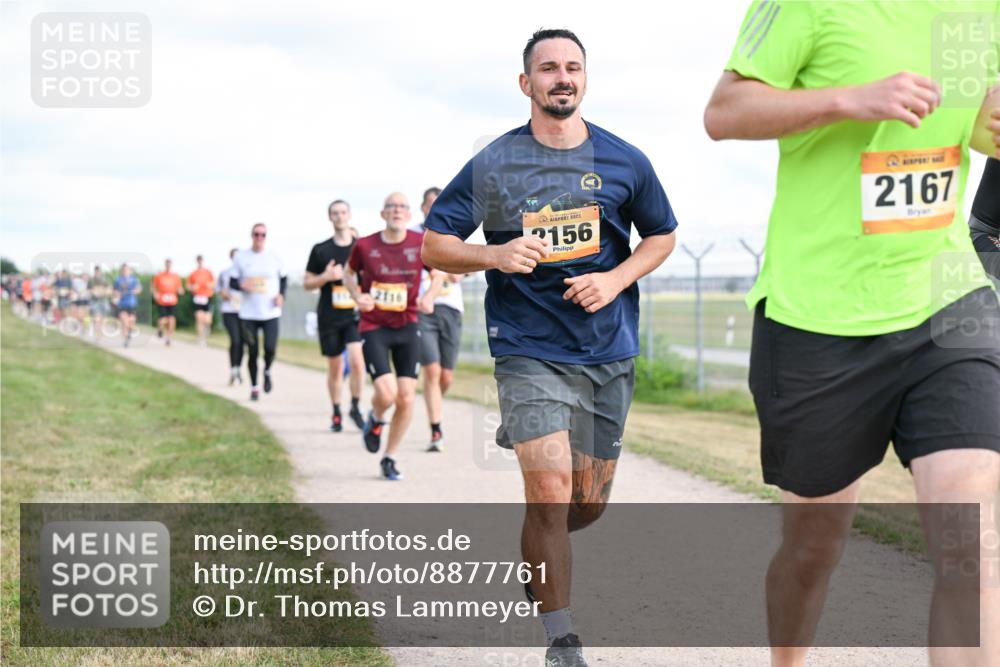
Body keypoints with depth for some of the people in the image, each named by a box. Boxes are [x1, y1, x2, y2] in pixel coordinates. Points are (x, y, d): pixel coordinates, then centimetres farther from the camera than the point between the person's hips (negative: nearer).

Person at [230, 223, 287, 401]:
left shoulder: (274, 258, 3)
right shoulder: (240, 257, 1)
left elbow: (283, 278, 16)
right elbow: (232, 282, 5)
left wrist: (281, 295, -2)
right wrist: (241, 285, -17)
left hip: (271, 313, 0)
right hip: (248, 313, 0)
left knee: (270, 348, -15)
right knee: (252, 352, 3)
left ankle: (267, 371, 18)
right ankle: (254, 387, 20)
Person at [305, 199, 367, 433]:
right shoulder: (320, 250, 4)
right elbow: (308, 283, 7)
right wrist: (326, 277, -11)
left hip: (355, 315, -1)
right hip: (329, 316, 1)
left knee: (356, 361, -19)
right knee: (334, 367, 8)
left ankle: (355, 407, 0)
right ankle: (336, 414, 22)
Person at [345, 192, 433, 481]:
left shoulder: (421, 243, -4)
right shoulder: (365, 245, -6)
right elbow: (349, 274, 13)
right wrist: (357, 296, -6)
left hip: (407, 327, 2)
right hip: (373, 328, -2)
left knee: (406, 398, -1)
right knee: (387, 393, -18)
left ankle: (389, 458, 19)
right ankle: (375, 420, 20)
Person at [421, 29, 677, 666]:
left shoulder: (624, 161, 3)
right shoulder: (492, 165, -2)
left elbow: (662, 235, 15)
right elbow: (434, 246, 3)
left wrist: (615, 280, -4)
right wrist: (495, 255, -17)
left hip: (609, 351, 3)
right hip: (529, 352, -3)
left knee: (589, 503, 9)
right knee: (551, 489, -16)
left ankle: (537, 552, 44)